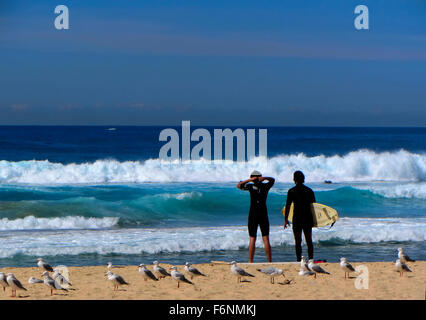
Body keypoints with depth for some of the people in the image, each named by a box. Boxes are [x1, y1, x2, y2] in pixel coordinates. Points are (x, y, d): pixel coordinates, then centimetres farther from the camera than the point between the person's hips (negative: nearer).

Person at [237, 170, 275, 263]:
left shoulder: (251, 186, -7)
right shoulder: (266, 186, 1)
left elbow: (239, 185, 6)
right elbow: (272, 180, 22)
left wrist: (249, 180, 0)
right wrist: (264, 178, 3)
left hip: (253, 215, -2)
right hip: (263, 215, 2)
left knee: (252, 239, 1)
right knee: (266, 239, 2)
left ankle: (250, 262, -1)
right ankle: (269, 261, -1)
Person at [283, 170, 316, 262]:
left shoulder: (291, 191, -5)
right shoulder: (309, 191, 4)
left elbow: (287, 206, -5)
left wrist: (286, 219, 1)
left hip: (297, 218, -3)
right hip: (308, 218, 3)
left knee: (298, 242, 2)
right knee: (309, 241, 10)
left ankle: (299, 260, -1)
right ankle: (311, 260, 9)